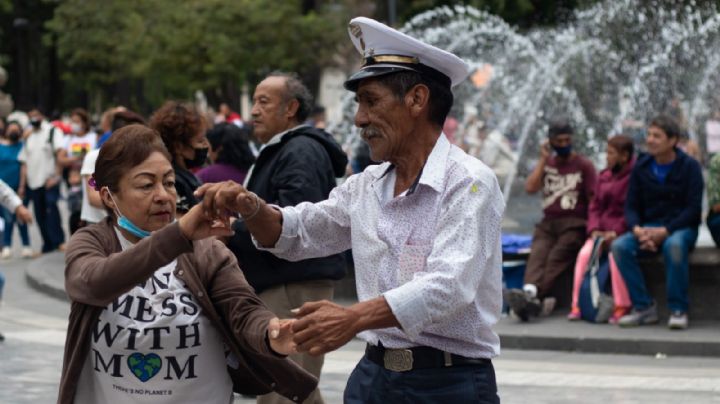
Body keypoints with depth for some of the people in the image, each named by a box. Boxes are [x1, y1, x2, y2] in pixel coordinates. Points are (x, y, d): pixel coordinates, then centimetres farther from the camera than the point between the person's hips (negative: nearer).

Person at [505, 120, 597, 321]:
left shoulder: (584, 165, 9)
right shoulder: (547, 163, 22)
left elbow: (593, 199, 2)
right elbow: (530, 188, 7)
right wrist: (543, 159, 6)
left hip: (574, 223, -3)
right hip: (548, 222, 3)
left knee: (557, 255, -30)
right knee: (538, 253, -28)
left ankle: (532, 296, -49)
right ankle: (531, 293, -54)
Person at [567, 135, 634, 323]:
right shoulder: (604, 177, 16)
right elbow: (595, 206, 14)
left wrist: (616, 232, -19)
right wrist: (594, 230, -4)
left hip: (624, 230, -6)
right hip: (603, 230, 6)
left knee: (616, 254, -34)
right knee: (585, 253, -21)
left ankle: (622, 306, -27)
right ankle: (578, 304, -17)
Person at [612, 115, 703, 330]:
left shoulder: (689, 167, -5)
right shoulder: (641, 167, 7)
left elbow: (693, 209, -11)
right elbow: (631, 206, 7)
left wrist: (665, 231, -22)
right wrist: (637, 229, -15)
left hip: (681, 227, -4)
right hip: (648, 227, 4)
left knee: (674, 245, -39)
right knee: (620, 246, -25)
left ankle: (678, 310, -27)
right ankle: (644, 307, -17)